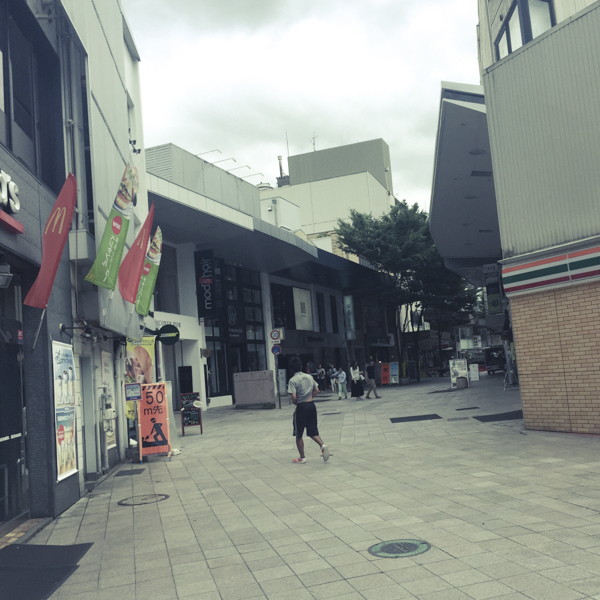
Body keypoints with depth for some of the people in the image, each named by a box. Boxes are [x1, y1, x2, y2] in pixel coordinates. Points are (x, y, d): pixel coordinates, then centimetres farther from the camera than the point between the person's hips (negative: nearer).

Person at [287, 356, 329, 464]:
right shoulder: (309, 377, 6)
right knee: (313, 432, 13)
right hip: (311, 405, 5)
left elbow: (294, 397, -19)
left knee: (299, 435, 9)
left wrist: (295, 402, 2)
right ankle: (322, 445, -12)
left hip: (301, 407, -5)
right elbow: (316, 391, 12)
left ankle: (302, 457, 15)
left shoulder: (293, 380, -13)